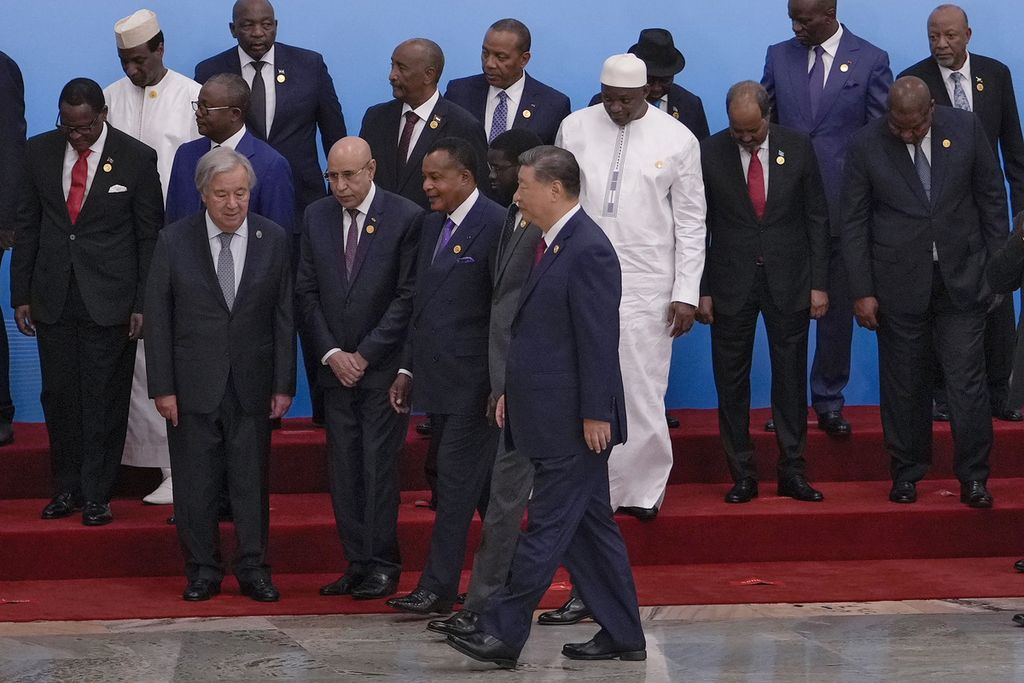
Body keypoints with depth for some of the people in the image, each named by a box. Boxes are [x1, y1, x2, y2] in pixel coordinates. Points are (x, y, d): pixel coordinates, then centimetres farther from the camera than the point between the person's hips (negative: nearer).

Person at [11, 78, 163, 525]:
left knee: (104, 400, 0)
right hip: (52, 299, 3)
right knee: (58, 395, 7)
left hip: (110, 299, -3)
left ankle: (97, 496, 9)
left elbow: (150, 236, -1)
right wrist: (21, 295, 6)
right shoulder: (39, 152, 4)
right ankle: (66, 489, 19)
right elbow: (27, 227, 9)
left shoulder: (136, 159, -5)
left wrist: (143, 304, -5)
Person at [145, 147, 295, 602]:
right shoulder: (174, 241, -2)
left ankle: (253, 569, 14)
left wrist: (284, 384, -2)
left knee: (251, 480, 5)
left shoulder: (274, 240, 1)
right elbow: (158, 320, -1)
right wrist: (162, 388, -6)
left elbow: (285, 318, 3)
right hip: (193, 385, 0)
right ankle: (202, 572, 14)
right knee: (195, 483, 4)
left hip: (252, 385, 1)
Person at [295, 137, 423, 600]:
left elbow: (409, 296, -9)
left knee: (379, 464, -4)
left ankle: (382, 565, 2)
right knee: (343, 467, 4)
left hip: (384, 366, -4)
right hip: (336, 366, 4)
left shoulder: (406, 218, -7)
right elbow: (306, 292, 8)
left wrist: (365, 354, -10)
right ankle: (356, 563, 9)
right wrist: (331, 353, -4)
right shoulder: (316, 217, 7)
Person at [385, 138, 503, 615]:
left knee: (456, 484, -6)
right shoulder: (432, 224, 14)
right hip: (439, 380, 8)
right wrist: (408, 369, 15)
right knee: (483, 486, 14)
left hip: (474, 382, -8)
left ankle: (437, 588, -2)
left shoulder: (496, 226, -12)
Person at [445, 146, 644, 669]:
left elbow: (599, 341, -19)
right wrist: (512, 391, 17)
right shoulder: (552, 245, 14)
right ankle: (622, 636, 18)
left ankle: (502, 634, -4)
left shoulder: (588, 250, -16)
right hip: (550, 418, 10)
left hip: (573, 422, -10)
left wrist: (595, 414, -19)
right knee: (591, 527, 13)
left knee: (547, 529, -5)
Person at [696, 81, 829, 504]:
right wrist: (701, 290, -3)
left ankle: (793, 472, 12)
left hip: (788, 281, 0)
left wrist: (818, 283, -1)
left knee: (790, 378, 5)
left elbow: (816, 218, 3)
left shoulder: (797, 148, -1)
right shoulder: (709, 154, -4)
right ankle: (742, 476, 11)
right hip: (731, 284, 0)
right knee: (731, 382, 3)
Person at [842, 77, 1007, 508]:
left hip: (960, 277, 0)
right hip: (899, 283, 0)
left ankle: (973, 477, 8)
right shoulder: (866, 146, -5)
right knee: (904, 383, 7)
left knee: (968, 380, -1)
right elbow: (854, 224, -1)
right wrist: (862, 291, -4)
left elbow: (991, 199, 6)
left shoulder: (966, 129, -2)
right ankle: (906, 473, 20)